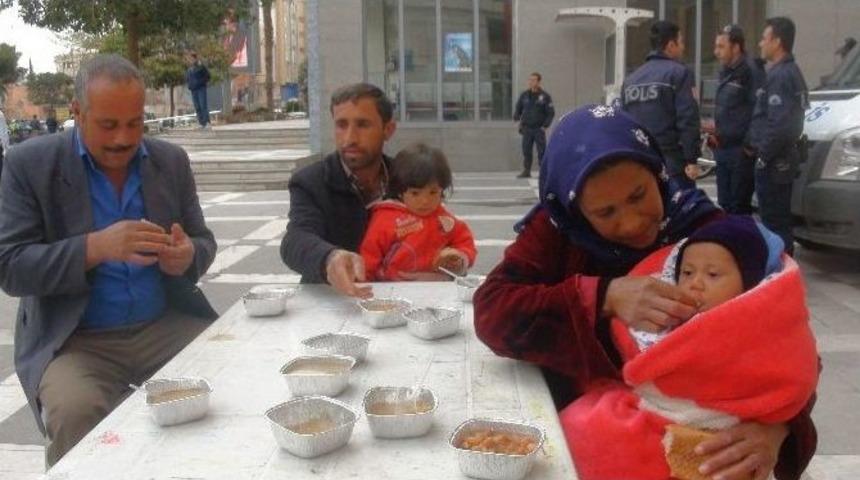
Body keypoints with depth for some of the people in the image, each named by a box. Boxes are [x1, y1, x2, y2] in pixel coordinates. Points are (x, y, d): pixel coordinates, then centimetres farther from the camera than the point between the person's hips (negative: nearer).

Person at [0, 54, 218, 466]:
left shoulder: (171, 161, 6)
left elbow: (204, 242, 10)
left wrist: (187, 257, -16)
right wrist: (96, 247, -25)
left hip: (167, 326, 3)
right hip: (74, 339, -3)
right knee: (75, 412, -31)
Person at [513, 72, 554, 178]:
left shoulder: (545, 96, -2)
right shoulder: (524, 95, 7)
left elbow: (551, 113, -1)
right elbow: (518, 108, 17)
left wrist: (545, 126, -10)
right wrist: (516, 118, -2)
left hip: (539, 129, -3)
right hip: (526, 128, 3)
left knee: (542, 151, -3)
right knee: (526, 151, 3)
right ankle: (526, 171, 10)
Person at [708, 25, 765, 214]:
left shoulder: (751, 70, -13)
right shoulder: (726, 72, 16)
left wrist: (750, 145, -18)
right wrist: (715, 132, 11)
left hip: (741, 151, -9)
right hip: (723, 149, 9)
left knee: (739, 206, -3)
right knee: (724, 205, 14)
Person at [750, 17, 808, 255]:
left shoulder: (780, 75, -17)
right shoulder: (791, 72, 16)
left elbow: (779, 125, -26)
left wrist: (764, 155, -16)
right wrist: (762, 149, 18)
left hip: (774, 163, -10)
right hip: (784, 159, 10)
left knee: (774, 222, -5)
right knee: (780, 220, 16)